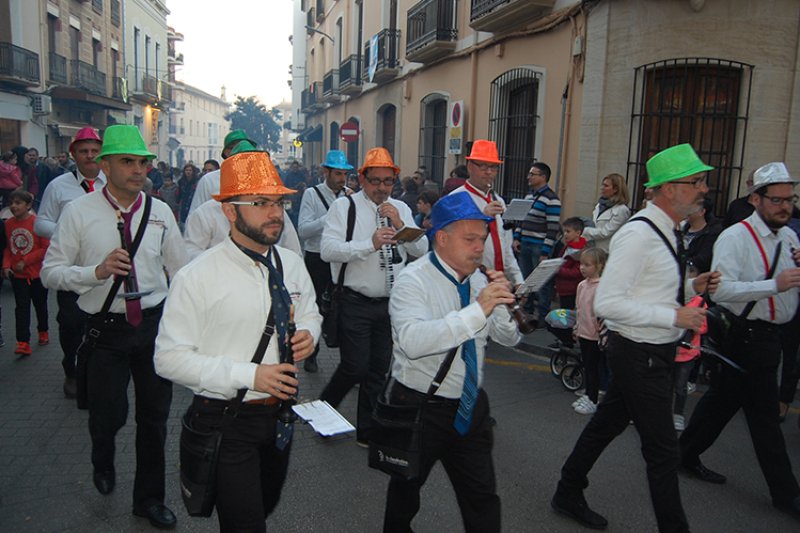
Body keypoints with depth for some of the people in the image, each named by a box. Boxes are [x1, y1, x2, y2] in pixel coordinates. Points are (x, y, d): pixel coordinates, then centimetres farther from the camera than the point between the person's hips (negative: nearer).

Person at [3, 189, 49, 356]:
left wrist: (25, 262, -16)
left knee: (40, 305, 15)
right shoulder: (8, 224, -1)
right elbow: (7, 248, 9)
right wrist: (6, 265, -5)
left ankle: (43, 332, 37)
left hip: (37, 273, -2)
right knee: (22, 308, -1)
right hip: (17, 274, 3)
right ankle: (23, 343, 0)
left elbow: (46, 248, -13)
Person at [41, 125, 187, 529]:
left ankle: (149, 499, 34)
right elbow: (50, 272, -7)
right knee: (109, 414, 4)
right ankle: (103, 463, 44)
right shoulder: (79, 212, -6)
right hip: (106, 328, -2)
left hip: (155, 323, 3)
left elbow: (181, 270, 8)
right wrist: (97, 271, -23)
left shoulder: (160, 211, 1)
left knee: (155, 416, 13)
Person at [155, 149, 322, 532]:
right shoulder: (196, 277, -18)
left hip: (281, 412, 6)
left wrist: (308, 333, -9)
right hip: (225, 420, -6)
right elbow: (169, 358, -18)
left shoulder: (291, 264, -1)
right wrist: (248, 376, -24)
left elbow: (309, 313, 15)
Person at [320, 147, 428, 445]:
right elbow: (327, 250, -17)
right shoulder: (344, 206, -5)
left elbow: (422, 250, 4)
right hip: (355, 303, -5)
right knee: (355, 367, -5)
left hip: (390, 303, 5)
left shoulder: (401, 209, 10)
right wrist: (370, 243, -26)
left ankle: (367, 432, 28)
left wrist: (400, 224, -10)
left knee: (379, 369, 12)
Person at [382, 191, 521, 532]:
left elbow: (509, 338, 7)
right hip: (420, 407, -4)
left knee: (483, 498, 10)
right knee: (405, 491, 19)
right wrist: (477, 310, -37)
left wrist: (502, 305, -14)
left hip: (471, 407, 5)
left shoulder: (479, 280, 2)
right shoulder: (413, 280, -18)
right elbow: (413, 341, -35)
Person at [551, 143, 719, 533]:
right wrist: (674, 316, -24)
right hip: (639, 354, -10)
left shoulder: (663, 231, 9)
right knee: (662, 448, 2)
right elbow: (607, 303, -26)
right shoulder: (638, 235, -22)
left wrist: (691, 287, 4)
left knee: (607, 424, 21)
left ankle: (568, 496, 39)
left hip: (652, 354, 10)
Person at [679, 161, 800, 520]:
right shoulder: (735, 238, -17)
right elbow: (721, 290, -27)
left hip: (770, 335, 9)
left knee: (724, 397, 18)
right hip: (746, 334, -8)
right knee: (763, 415, 2)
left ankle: (687, 454, 32)